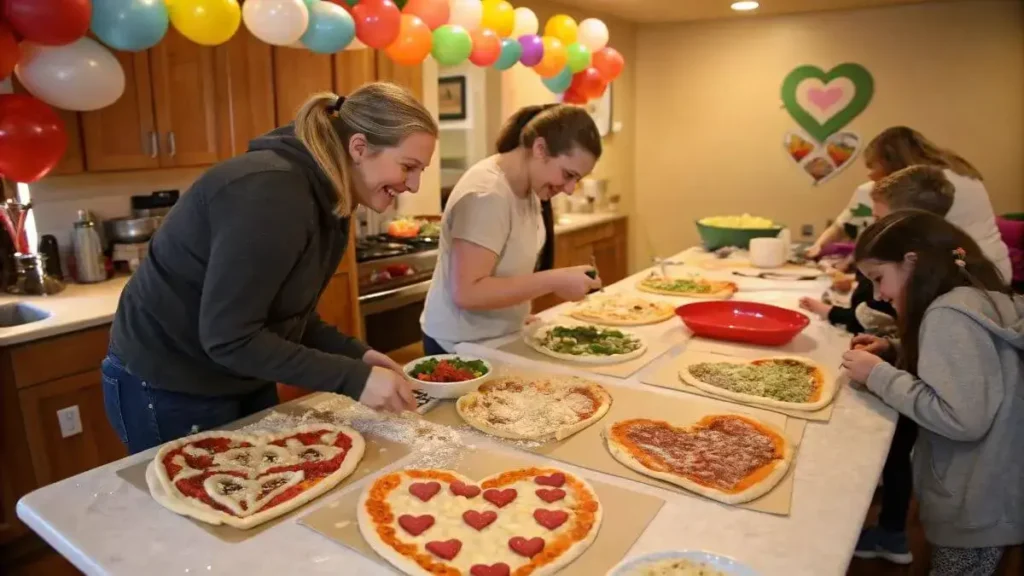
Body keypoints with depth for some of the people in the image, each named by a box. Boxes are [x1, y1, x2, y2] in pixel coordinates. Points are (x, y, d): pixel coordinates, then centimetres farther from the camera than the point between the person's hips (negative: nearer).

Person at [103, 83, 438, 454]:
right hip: (168, 391, -8)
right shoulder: (270, 191, -29)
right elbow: (229, 337, -30)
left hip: (244, 382, 9)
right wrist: (352, 379, -29)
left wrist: (356, 355, -8)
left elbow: (289, 315, 5)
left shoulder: (324, 200, -1)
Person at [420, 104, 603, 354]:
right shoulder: (487, 195, -27)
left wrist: (520, 313, -1)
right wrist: (554, 281, -29)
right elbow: (466, 293, -31)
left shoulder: (527, 187, 1)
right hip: (461, 345, -8)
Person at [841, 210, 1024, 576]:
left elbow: (962, 419, -29)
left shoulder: (949, 315, -23)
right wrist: (893, 352, 2)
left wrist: (879, 376, -21)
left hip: (975, 509, -8)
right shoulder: (978, 298, 5)